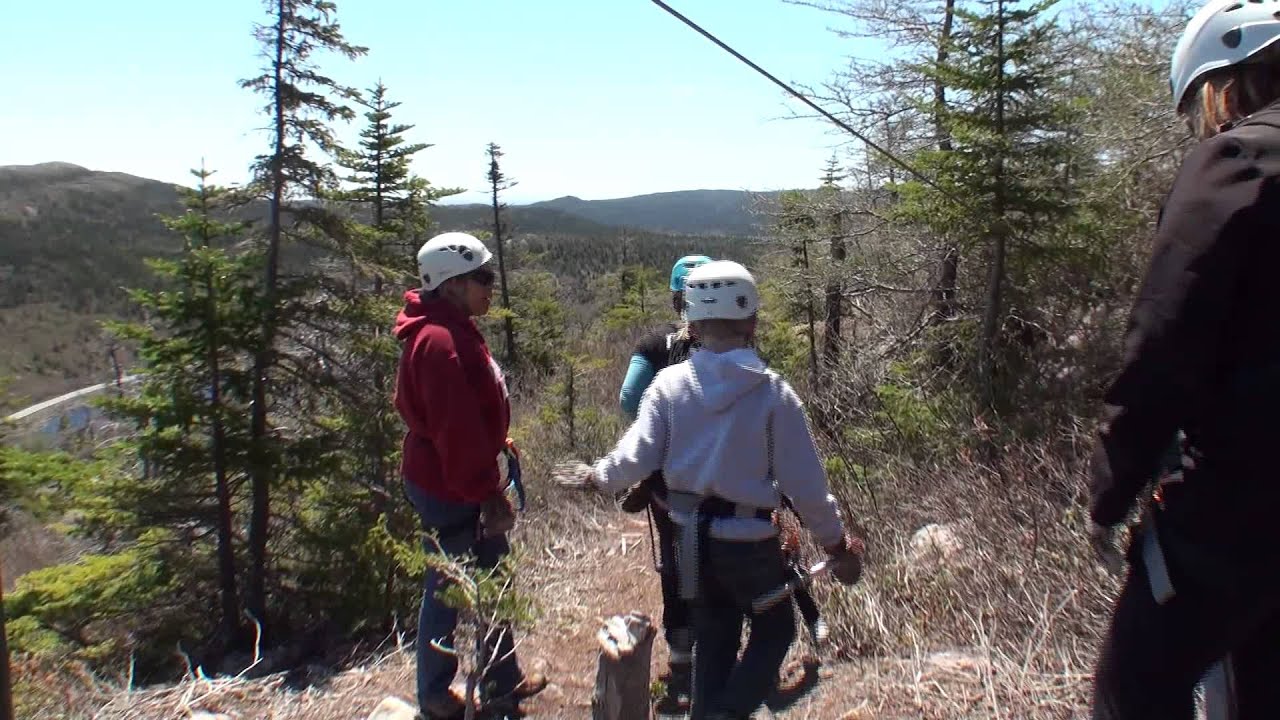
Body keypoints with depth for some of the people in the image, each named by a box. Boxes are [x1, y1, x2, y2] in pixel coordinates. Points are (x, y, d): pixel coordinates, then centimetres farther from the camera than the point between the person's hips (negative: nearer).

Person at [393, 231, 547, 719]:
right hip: (449, 490, -10)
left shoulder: (453, 330, 8)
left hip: (461, 483, 10)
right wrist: (485, 492, -22)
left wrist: (489, 485, 18)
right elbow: (456, 429, -28)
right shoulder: (440, 340, -25)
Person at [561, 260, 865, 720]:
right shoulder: (773, 391, -14)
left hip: (692, 536, 4)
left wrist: (599, 477, 12)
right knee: (774, 630, 19)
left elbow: (635, 459, -9)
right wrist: (836, 543, 3)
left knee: (712, 637, 22)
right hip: (748, 539, -3)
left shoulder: (669, 383, -8)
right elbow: (804, 483, -11)